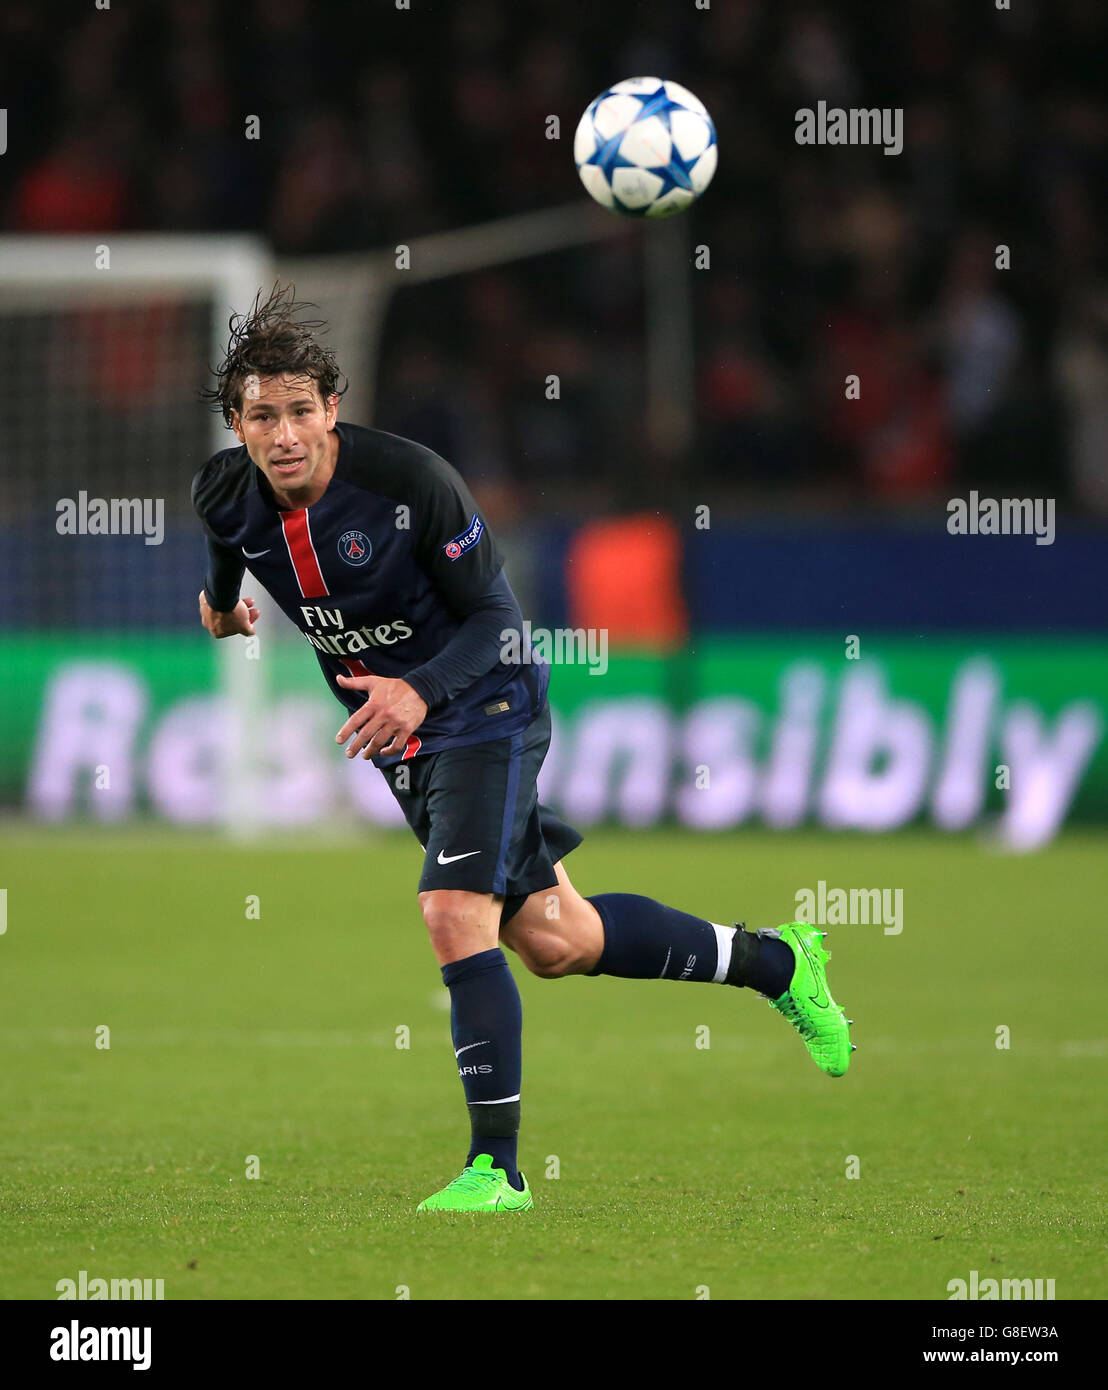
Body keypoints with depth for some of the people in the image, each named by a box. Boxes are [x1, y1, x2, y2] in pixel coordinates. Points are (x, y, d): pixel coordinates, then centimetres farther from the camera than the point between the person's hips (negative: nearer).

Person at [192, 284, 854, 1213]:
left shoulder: (411, 481, -27)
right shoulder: (225, 497, -11)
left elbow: (497, 620, -21)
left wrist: (420, 690, -36)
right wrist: (221, 600, 31)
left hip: (483, 709, -6)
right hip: (396, 731, 6)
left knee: (456, 916, -22)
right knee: (554, 943, 9)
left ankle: (496, 1164, -14)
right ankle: (771, 962, 30)